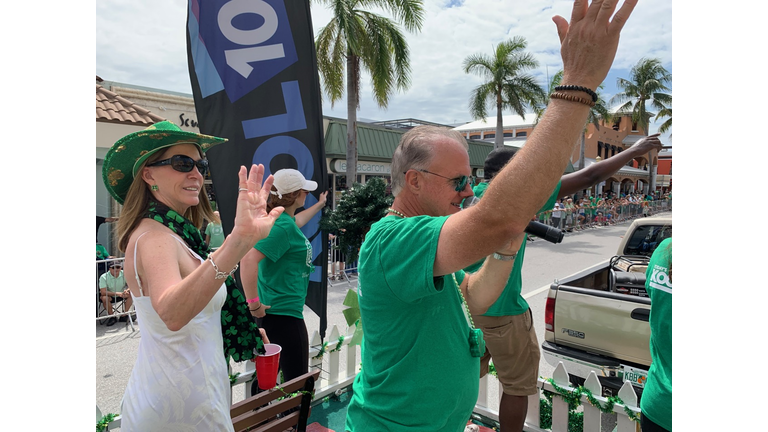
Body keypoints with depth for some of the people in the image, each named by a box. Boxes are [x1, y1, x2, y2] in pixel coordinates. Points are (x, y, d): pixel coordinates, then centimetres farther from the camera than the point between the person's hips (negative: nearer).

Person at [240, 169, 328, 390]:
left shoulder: (283, 219, 9)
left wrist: (319, 205, 48)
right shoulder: (282, 226, -20)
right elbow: (249, 260, -30)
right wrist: (254, 304, -24)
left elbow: (295, 222, 35)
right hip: (284, 314, -10)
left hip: (272, 313, 10)